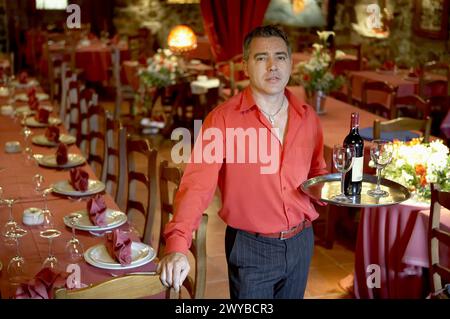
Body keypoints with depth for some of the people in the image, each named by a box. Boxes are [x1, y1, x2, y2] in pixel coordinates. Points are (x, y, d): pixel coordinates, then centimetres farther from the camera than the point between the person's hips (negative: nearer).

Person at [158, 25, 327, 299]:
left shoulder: (308, 117, 0)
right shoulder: (223, 119, -15)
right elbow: (198, 184, -25)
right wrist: (177, 245, -37)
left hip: (301, 242, 5)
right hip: (250, 248, -4)